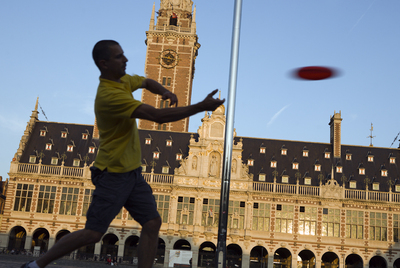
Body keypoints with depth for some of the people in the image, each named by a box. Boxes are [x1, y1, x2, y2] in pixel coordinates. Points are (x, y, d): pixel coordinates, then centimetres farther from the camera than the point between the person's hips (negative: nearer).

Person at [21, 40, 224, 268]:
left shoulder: (123, 80, 5)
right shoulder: (109, 95, -24)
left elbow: (147, 82, 27)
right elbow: (158, 116, -29)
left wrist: (165, 92, 3)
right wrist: (201, 106, -26)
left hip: (133, 172, 9)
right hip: (114, 174, -9)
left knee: (153, 223, 0)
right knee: (93, 234, -4)